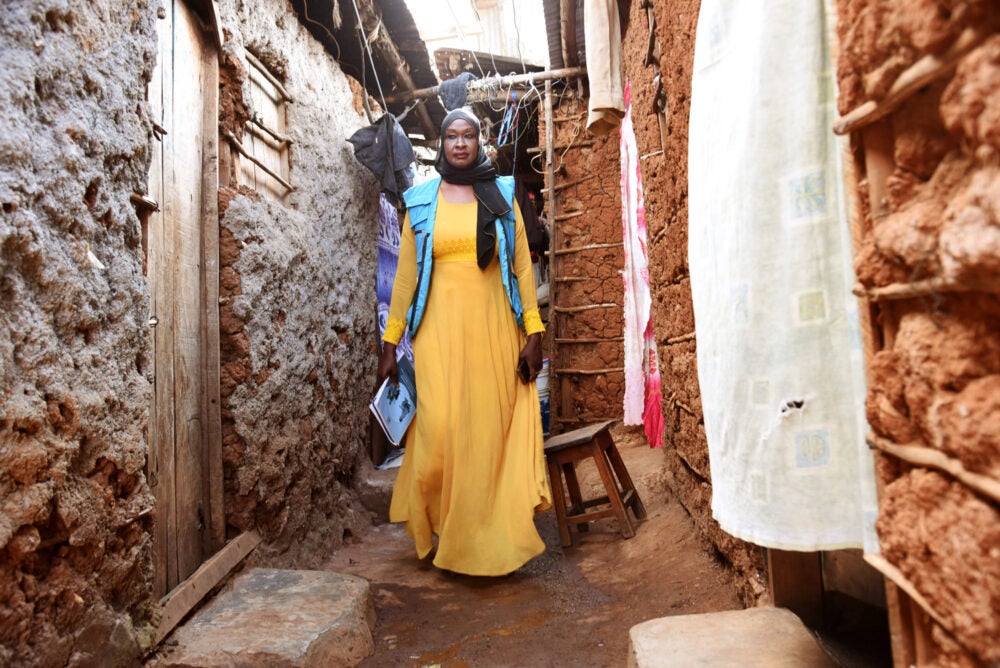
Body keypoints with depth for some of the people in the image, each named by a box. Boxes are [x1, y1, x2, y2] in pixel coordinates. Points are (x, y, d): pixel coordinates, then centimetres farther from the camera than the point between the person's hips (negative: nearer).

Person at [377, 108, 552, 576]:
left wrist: (533, 332, -4)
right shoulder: (421, 200, 10)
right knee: (439, 429, -6)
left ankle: (487, 536, 18)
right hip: (440, 326, 0)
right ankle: (439, 531, 18)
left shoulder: (501, 195, 10)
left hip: (493, 326, 1)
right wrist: (390, 341, 4)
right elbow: (406, 273, 8)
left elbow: (522, 265, 5)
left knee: (491, 428, 1)